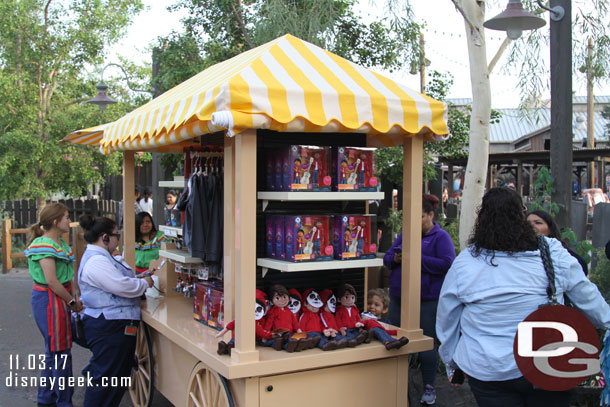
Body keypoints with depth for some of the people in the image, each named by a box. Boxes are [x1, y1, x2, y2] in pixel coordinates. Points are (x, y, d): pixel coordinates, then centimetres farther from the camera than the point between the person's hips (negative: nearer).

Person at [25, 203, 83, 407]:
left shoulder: (60, 243, 13)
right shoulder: (44, 245, -17)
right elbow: (51, 280, -21)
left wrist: (74, 292, 2)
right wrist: (72, 302, -14)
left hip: (59, 300, 10)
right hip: (49, 300, -10)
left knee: (54, 351, 17)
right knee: (60, 353, -2)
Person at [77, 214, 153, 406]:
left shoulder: (101, 257, 16)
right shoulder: (96, 262, -20)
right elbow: (123, 287, -25)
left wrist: (136, 278, 12)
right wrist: (145, 283, -8)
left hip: (113, 325, 11)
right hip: (109, 328, -11)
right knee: (105, 377, -3)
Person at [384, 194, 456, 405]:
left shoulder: (441, 237, -4)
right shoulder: (405, 235, 14)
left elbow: (447, 263, -17)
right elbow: (387, 258, 15)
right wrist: (395, 258, -9)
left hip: (427, 299, -6)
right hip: (399, 298, 6)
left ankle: (429, 388, 16)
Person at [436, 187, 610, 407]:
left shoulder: (463, 264, -7)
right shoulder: (554, 255, -8)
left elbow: (446, 321, 4)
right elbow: (588, 298, 6)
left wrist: (451, 364, 20)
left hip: (487, 374, 0)